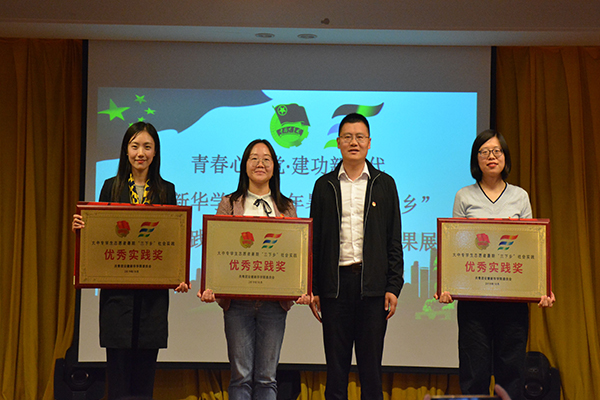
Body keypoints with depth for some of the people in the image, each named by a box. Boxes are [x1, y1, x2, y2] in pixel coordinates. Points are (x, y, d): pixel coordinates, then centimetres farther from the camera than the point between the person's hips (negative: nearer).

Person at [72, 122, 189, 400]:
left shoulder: (166, 190, 9)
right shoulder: (111, 187, 7)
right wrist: (80, 228, -13)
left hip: (153, 293, 1)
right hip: (117, 291, -1)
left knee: (145, 373, 5)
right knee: (118, 373, 0)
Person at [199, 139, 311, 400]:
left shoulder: (286, 207, 12)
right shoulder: (229, 204, 8)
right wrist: (209, 287, -14)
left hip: (275, 299, 1)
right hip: (237, 299, -1)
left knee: (267, 376, 5)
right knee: (241, 375, 1)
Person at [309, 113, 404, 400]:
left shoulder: (384, 184, 8)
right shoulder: (324, 185, 10)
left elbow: (394, 242, 6)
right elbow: (315, 241, 8)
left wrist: (393, 287, -3)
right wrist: (313, 289, 2)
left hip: (372, 284, 0)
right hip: (335, 283, 1)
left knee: (371, 367, 5)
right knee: (336, 366, 6)